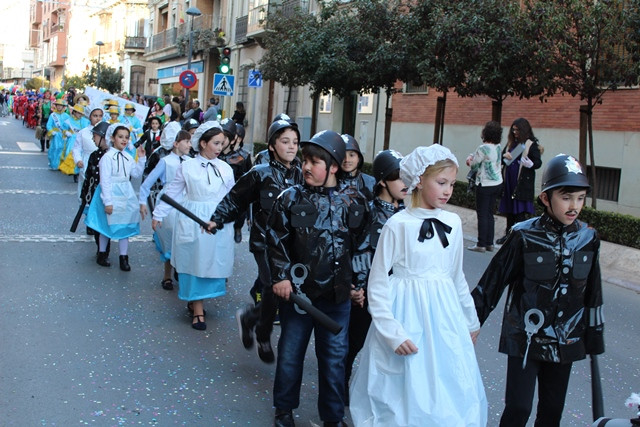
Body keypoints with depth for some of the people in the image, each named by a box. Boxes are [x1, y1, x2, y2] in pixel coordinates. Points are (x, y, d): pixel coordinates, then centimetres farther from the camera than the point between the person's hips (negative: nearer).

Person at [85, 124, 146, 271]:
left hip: (126, 195, 6)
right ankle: (102, 254, 26)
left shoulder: (128, 157, 6)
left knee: (125, 225, 8)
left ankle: (123, 257, 15)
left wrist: (141, 158, 0)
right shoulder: (107, 157, -14)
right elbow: (104, 181, -16)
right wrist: (107, 202, -18)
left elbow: (136, 174, 9)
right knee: (106, 225, 8)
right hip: (111, 194, -6)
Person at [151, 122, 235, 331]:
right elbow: (172, 192, 3)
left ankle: (195, 300, 24)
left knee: (213, 263, 6)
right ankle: (198, 310, 10)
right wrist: (158, 214, 5)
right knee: (195, 263, 2)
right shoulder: (187, 167, -2)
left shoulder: (225, 169, 4)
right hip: (193, 222, -2)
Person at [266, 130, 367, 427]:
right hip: (297, 289, 1)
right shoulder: (291, 198, -2)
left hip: (337, 294, 0)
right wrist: (280, 276, -5)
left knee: (334, 356, 9)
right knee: (290, 352, 13)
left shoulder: (353, 202, -3)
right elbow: (276, 239, 1)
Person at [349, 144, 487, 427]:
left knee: (452, 395, 9)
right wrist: (393, 333, -16)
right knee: (408, 395, 5)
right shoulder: (397, 225, -11)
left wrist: (470, 320, 22)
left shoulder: (453, 223, 3)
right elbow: (377, 287, -9)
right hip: (407, 314, -4)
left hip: (445, 316, 5)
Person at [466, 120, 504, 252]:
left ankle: (481, 245, 2)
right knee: (489, 214, 14)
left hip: (485, 185, -8)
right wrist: (470, 157, 1)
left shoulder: (483, 148, -20)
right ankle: (489, 243, 18)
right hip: (498, 183, 8)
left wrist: (471, 161, 12)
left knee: (482, 214, -1)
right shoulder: (497, 147, 6)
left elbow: (474, 165, -8)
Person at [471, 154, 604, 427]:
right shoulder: (525, 237, -14)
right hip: (525, 339, -4)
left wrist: (593, 338, 12)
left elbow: (592, 295, 7)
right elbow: (493, 280, -6)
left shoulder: (588, 239, -2)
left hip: (565, 342, 4)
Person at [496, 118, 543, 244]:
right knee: (509, 209, 12)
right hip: (509, 181, 6)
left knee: (519, 212, -7)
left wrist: (531, 164, -30)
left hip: (522, 182, -6)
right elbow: (501, 159, 20)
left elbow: (539, 162, -9)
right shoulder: (511, 143, 13)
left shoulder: (531, 144, -5)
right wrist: (504, 156, -3)